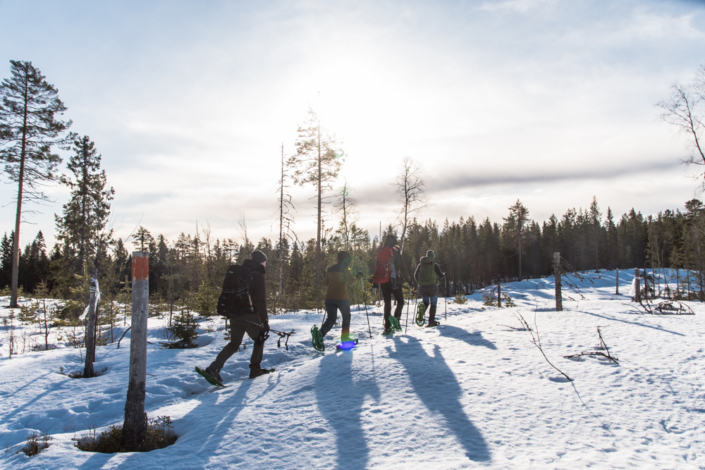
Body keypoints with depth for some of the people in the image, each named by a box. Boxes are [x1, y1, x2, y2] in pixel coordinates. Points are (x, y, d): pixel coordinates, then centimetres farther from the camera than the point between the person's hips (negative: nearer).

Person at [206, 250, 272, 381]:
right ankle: (255, 369, 17)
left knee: (234, 343, 15)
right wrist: (265, 320, -13)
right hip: (250, 315, -7)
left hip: (234, 315, 7)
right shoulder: (257, 275, -9)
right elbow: (260, 300, -15)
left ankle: (214, 368, -1)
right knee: (259, 339, 15)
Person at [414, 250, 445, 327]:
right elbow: (441, 276, -3)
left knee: (425, 302, 18)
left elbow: (415, 275, 8)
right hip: (432, 286, -3)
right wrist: (444, 274, 20)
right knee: (433, 303, 10)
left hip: (422, 286, 3)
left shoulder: (421, 264, 5)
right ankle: (431, 321, 5)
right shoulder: (435, 265, -5)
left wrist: (418, 283, 26)